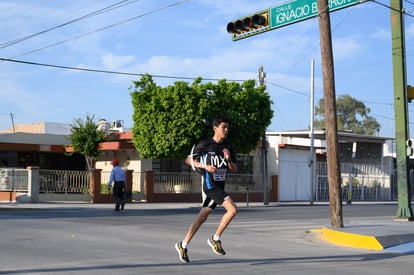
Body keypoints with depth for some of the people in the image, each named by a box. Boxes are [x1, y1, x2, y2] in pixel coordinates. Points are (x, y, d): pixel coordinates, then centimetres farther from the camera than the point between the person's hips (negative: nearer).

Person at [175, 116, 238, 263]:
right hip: (210, 184, -7)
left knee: (203, 216, 10)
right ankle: (215, 239, -3)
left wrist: (228, 159, -9)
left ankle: (183, 245, 19)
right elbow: (188, 160, -3)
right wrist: (205, 166, -16)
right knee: (232, 209, -18)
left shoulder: (228, 146, 10)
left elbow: (234, 169, 11)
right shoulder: (205, 144, -8)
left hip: (219, 186, 7)